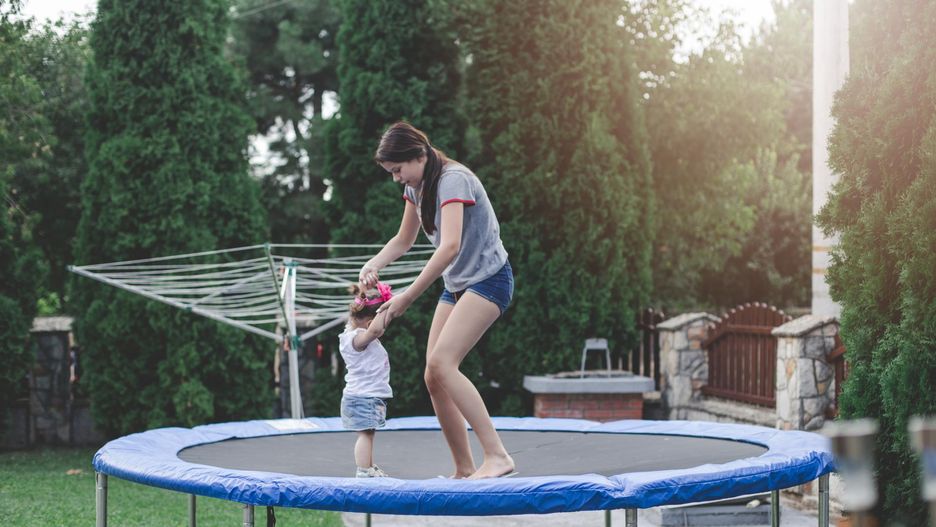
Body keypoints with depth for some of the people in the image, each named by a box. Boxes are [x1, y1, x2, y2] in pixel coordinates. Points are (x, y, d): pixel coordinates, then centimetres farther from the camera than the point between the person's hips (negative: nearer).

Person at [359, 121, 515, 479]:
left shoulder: (453, 179, -20)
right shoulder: (416, 187, 8)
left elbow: (450, 246, -31)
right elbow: (403, 241, 20)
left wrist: (407, 298, -32)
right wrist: (373, 265, -1)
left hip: (489, 279, -9)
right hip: (456, 285, 9)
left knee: (442, 363, -24)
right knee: (433, 377, 0)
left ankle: (497, 456, -26)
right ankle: (464, 471, 8)